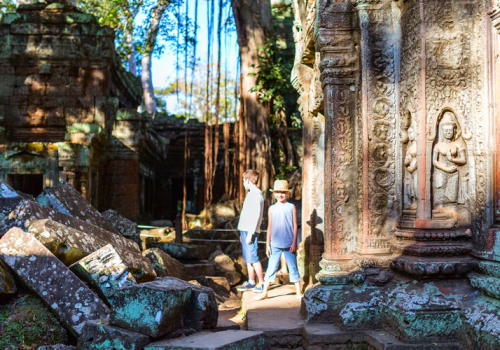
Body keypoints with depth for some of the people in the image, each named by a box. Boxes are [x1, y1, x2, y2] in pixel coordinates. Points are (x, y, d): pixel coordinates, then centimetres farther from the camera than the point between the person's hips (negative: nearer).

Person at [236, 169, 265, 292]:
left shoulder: (257, 194, -13)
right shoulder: (250, 194, 17)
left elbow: (257, 216, -19)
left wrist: (250, 233, -21)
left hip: (250, 231, -10)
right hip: (244, 230, 10)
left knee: (253, 258, -7)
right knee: (247, 258, 12)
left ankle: (262, 283, 0)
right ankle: (251, 282, 18)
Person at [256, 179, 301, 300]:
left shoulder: (291, 207, 2)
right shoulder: (272, 209, 7)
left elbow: (295, 226, 2)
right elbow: (269, 227, 10)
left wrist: (294, 243, -4)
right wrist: (268, 244, 7)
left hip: (289, 244, -1)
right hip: (275, 244, 1)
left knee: (293, 267, 4)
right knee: (271, 267, 3)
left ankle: (298, 292, 13)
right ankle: (264, 292, 10)